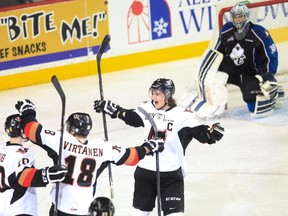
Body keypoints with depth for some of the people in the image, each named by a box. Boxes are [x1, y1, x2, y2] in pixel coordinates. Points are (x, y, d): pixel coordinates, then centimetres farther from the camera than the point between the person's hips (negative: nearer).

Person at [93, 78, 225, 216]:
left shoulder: (182, 115, -15)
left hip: (171, 173, -5)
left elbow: (200, 132, -18)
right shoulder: (148, 109, 0)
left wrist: (211, 133, -38)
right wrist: (112, 109, 15)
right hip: (145, 169, 5)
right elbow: (131, 118, 19)